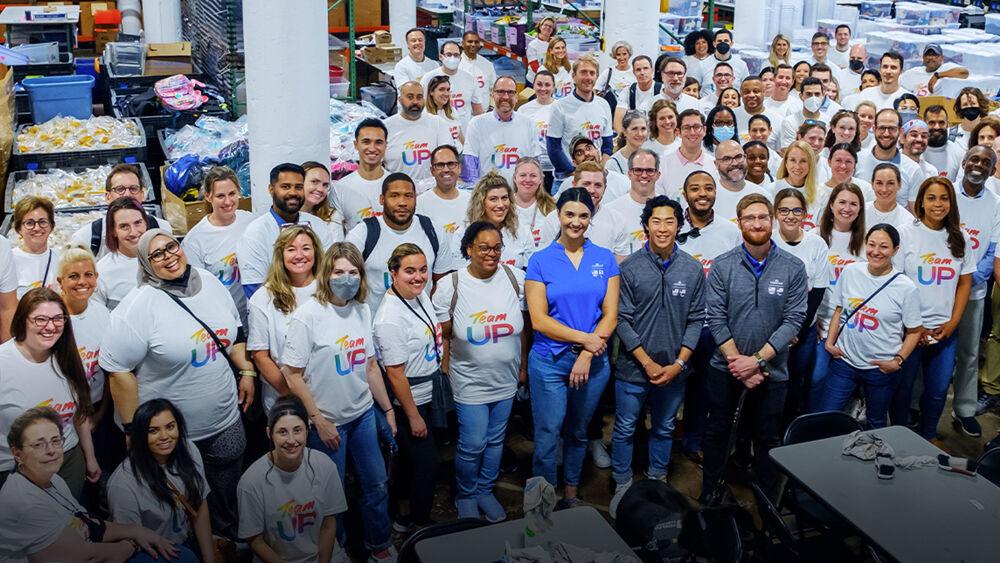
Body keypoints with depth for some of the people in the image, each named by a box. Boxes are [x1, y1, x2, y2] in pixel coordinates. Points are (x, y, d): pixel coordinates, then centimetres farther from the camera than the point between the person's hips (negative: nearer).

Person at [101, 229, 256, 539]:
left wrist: (247, 372, 8)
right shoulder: (139, 306, -20)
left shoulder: (210, 282, 0)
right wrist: (134, 430, -16)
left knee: (228, 499, 22)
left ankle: (230, 540, 45)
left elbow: (235, 331, 15)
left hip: (226, 421, 5)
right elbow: (118, 370, -18)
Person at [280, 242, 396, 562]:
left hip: (364, 413, 5)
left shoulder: (362, 310, 1)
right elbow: (292, 374, -14)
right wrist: (319, 421, -13)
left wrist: (388, 409, 13)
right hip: (328, 421, -5)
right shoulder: (308, 316, -16)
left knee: (377, 484, 15)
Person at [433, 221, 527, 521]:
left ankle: (485, 491, 39)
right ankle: (465, 496, 29)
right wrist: (446, 378, -3)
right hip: (470, 382, -3)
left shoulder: (516, 278, -7)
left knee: (495, 440, 17)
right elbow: (442, 337, -5)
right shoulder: (450, 287, -13)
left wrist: (523, 366, 10)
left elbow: (525, 326, 5)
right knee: (472, 445, 2)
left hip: (506, 381, 3)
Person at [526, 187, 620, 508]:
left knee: (578, 433, 18)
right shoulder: (541, 261, -4)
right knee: (547, 436, 2)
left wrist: (587, 355, -13)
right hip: (550, 362, -2)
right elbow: (538, 320, -9)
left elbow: (610, 315, -2)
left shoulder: (605, 259, 2)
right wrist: (584, 338, -16)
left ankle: (571, 494, 36)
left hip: (594, 361, 2)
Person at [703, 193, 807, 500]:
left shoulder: (793, 268, -7)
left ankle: (768, 498, 31)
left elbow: (793, 320, -11)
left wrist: (757, 360, -18)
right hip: (725, 368, 1)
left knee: (767, 437, 14)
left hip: (772, 370, 0)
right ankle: (709, 491, 33)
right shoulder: (722, 265, -7)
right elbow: (716, 318, -9)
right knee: (717, 430, 15)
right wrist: (737, 361, -16)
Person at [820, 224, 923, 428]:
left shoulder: (906, 288, -10)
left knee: (876, 425, 16)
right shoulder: (850, 272, -1)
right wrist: (830, 341, 0)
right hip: (844, 361, 2)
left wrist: (898, 360, -12)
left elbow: (914, 331, -2)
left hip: (881, 368, -2)